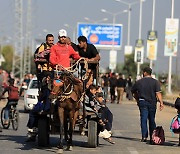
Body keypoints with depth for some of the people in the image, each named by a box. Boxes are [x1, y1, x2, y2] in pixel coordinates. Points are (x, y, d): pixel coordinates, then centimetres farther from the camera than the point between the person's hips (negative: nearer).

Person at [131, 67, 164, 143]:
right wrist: (161, 102, -11)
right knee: (152, 120, 10)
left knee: (143, 119, -1)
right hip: (152, 103, 0)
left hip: (142, 102, 0)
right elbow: (158, 93, -11)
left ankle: (144, 136, -15)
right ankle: (152, 137, 13)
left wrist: (137, 100, 24)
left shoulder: (138, 82, 2)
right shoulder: (155, 82, -2)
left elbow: (133, 92, 12)